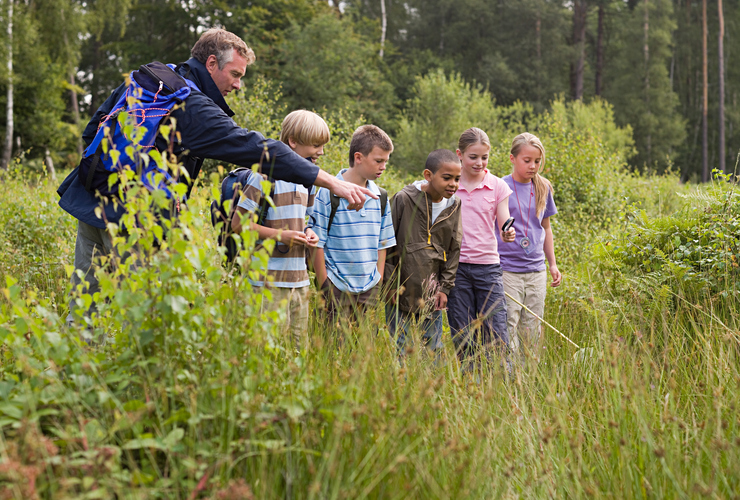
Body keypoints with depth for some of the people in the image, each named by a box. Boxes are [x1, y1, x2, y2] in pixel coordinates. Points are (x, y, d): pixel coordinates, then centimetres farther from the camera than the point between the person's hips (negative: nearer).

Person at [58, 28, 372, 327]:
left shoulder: (142, 80, 14)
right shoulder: (195, 109, -13)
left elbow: (93, 129, 23)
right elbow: (258, 149, -20)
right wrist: (331, 182, -22)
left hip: (89, 201, 8)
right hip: (130, 219, -8)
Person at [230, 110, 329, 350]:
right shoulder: (266, 174, -10)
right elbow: (238, 223, -11)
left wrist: (308, 232, 4)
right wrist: (281, 235, -18)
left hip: (299, 280, 8)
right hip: (271, 280, -8)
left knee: (299, 345, 8)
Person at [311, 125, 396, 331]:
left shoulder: (380, 197, 9)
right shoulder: (328, 193, -8)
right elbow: (317, 243, -7)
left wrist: (378, 282, 10)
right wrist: (324, 287, -8)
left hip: (369, 290, 5)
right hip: (337, 290, -5)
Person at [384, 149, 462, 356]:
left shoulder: (454, 206, 3)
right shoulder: (404, 199, -10)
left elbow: (454, 249, 10)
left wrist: (445, 287, 5)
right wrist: (390, 284, -6)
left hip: (432, 296, 4)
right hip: (401, 292, -4)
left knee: (433, 350, 8)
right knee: (402, 349, -1)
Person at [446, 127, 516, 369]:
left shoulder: (498, 187, 4)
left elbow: (503, 227, 0)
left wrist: (508, 234, -24)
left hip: (487, 266, 0)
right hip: (455, 266, 0)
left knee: (495, 335, -4)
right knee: (463, 337, 3)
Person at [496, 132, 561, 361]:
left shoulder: (543, 188, 9)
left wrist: (553, 264, 20)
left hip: (536, 271, 5)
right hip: (507, 270, -5)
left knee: (532, 331, 9)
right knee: (507, 329, -7)